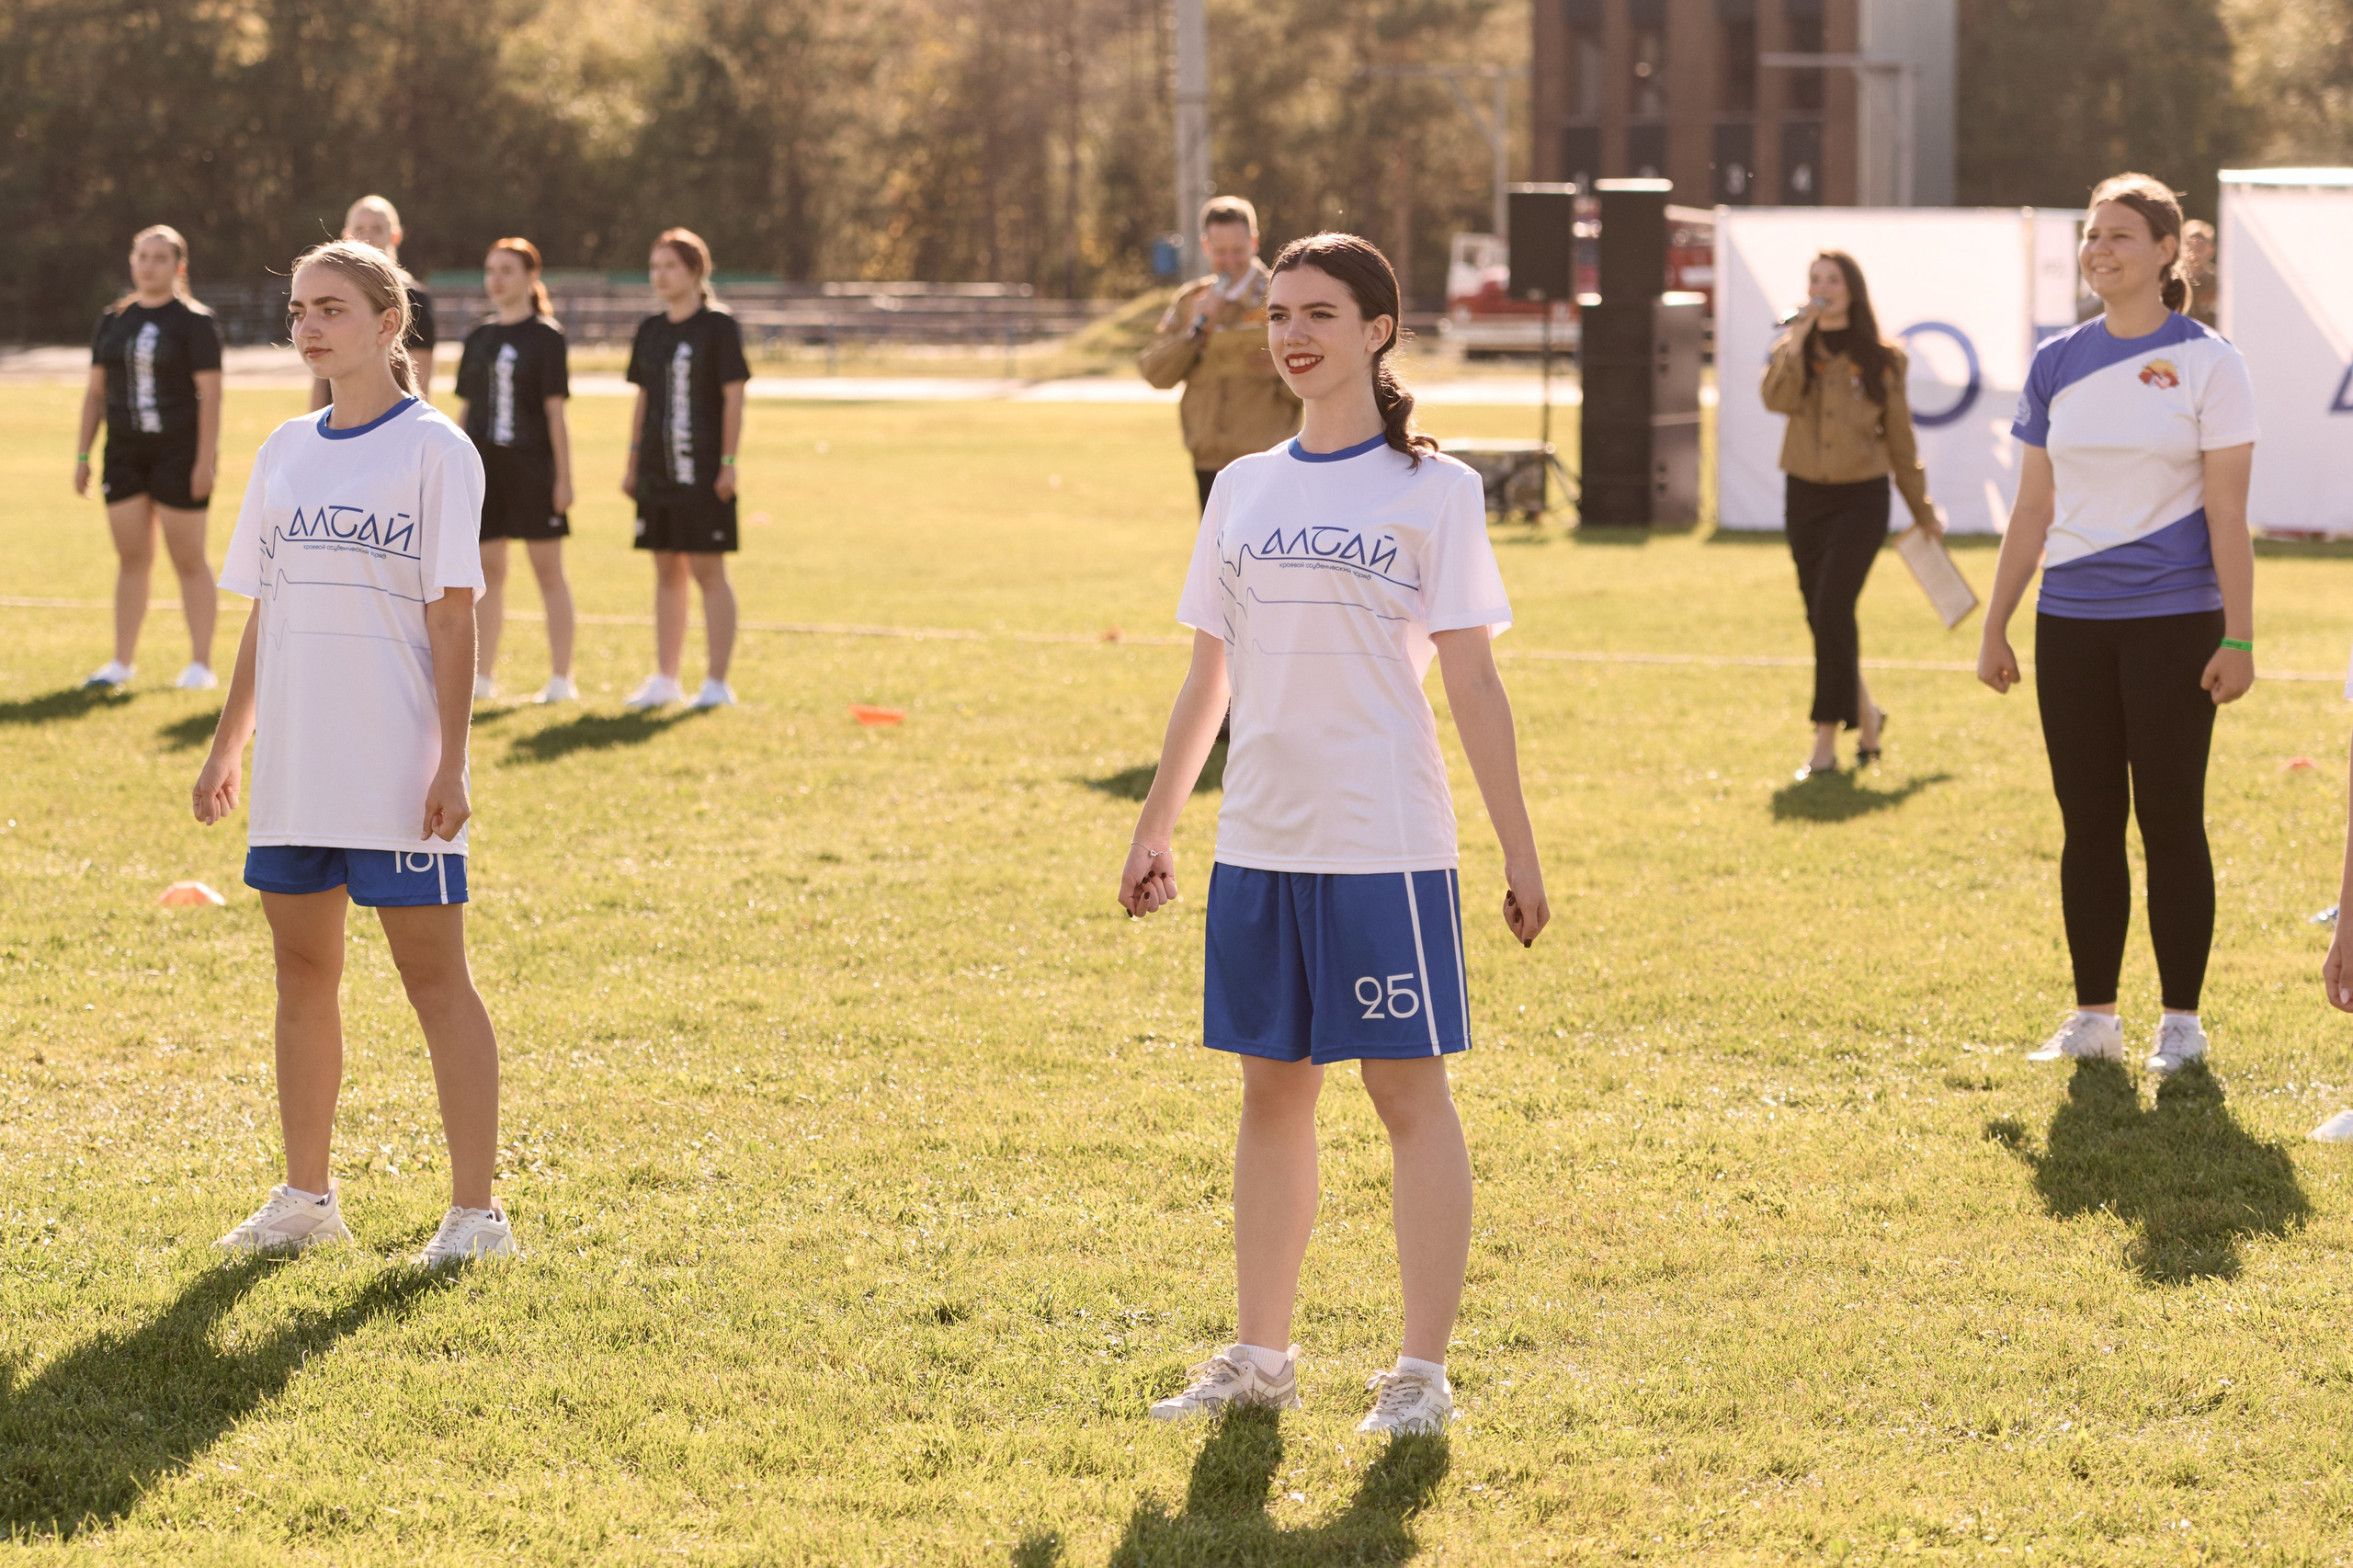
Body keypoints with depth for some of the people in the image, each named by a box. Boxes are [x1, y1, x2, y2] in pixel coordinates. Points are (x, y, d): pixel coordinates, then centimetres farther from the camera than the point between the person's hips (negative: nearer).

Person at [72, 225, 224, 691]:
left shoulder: (194, 322, -5)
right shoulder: (113, 321, 11)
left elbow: (210, 394, -10)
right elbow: (95, 393, 15)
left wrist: (205, 460, -16)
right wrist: (82, 455, 10)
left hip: (178, 454, -5)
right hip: (124, 455, 5)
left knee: (188, 559, 0)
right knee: (131, 557, 7)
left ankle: (201, 665, 5)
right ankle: (123, 662, 13)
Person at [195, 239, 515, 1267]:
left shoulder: (435, 449, -5)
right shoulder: (286, 450, 12)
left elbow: (451, 616, -9)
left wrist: (451, 762, -13)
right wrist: (229, 745, 14)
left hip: (399, 774, -6)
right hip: (293, 772, 6)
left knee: (434, 975, -3)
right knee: (302, 968, 10)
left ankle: (476, 1210, 1)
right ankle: (306, 1198, 20)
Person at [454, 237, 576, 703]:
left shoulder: (546, 336, -3)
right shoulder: (478, 340, 12)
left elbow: (555, 410, -6)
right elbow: (465, 410, 15)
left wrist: (563, 476, -10)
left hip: (532, 466, -5)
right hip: (483, 467, 5)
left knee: (548, 571, 0)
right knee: (487, 572, 7)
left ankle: (561, 677, 4)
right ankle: (482, 676, 12)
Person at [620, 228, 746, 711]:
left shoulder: (719, 326, -6)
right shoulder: (650, 330, 12)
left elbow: (733, 398, -8)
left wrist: (728, 463, -14)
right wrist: (632, 463, 14)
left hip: (703, 471, -6)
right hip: (659, 468, 6)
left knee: (707, 570, -4)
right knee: (666, 571, 11)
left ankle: (718, 682, 0)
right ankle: (664, 678, 17)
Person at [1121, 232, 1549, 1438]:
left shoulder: (1431, 491, -2)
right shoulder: (1243, 490, 12)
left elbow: (1472, 680, -3)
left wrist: (1519, 851, -6)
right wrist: (1155, 827, 16)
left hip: (1386, 841, -5)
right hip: (1259, 839, 5)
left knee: (1408, 1088, -1)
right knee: (1271, 1087, 10)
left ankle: (1422, 1372, 4)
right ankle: (1260, 1356, 18)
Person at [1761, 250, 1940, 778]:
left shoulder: (1882, 360, 0)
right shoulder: (1794, 351, 5)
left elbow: (1899, 438, 7)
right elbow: (1778, 398, -16)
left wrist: (1922, 512, 11)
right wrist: (1797, 339, -19)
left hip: (1861, 500, -3)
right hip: (1805, 496, 3)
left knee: (1832, 610, -16)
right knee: (1821, 616, 9)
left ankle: (1826, 740, -15)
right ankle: (1864, 710, 33)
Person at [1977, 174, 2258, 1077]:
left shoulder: (2206, 363, -3)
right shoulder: (2057, 364, 8)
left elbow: (2227, 515, -5)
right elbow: (2032, 510, 12)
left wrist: (2238, 638, -10)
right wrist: (1993, 628, 10)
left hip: (2173, 621, -4)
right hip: (2071, 622, 4)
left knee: (2170, 820, 0)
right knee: (2088, 822, 7)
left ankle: (2181, 1020, 9)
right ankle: (2094, 1017, 14)